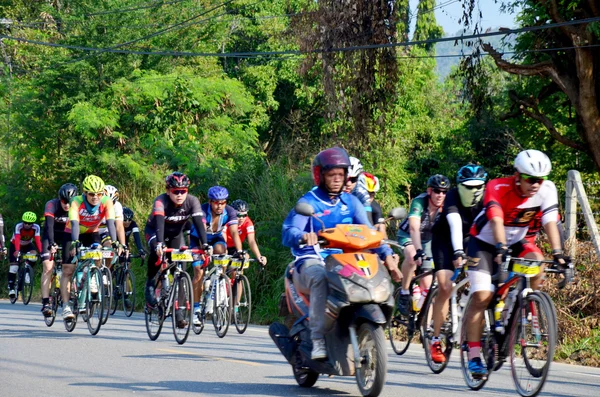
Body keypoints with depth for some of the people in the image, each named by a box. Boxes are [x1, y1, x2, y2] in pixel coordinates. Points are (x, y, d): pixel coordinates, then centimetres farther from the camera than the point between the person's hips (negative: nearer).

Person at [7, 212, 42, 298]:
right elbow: (17, 239, -43)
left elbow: (38, 241, -33)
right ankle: (11, 287, -9)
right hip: (15, 245, -2)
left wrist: (41, 252, -48)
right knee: (14, 265, -16)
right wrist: (17, 251, -59)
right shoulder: (19, 226, -32)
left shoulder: (36, 228, -26)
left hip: (27, 245, 2)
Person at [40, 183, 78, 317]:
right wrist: (51, 244, -51)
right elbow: (49, 226, -38)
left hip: (67, 235, 2)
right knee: (48, 266, -15)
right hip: (51, 235, -2)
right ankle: (46, 303, -19)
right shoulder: (51, 205, -28)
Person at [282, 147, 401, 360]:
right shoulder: (308, 202, 0)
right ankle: (318, 340, -41)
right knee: (320, 278, -38)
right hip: (312, 261, -4)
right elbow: (288, 231, -16)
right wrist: (303, 237, -41)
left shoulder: (351, 202, 15)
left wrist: (387, 255, -15)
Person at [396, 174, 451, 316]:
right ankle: (404, 292, -18)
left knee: (427, 284, -2)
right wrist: (419, 251, -59)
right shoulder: (419, 202, -33)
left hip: (427, 239, 4)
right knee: (412, 257, -38)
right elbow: (414, 228, -45)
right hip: (408, 235, -4)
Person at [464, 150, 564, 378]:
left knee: (536, 261, -29)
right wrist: (501, 248, -56)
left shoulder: (547, 190, -17)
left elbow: (550, 222, -25)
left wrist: (557, 253, -38)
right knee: (482, 297, -17)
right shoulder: (498, 188, -28)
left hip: (515, 242, 4)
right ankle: (474, 357, -13)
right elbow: (496, 221, -41)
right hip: (484, 242, -3)